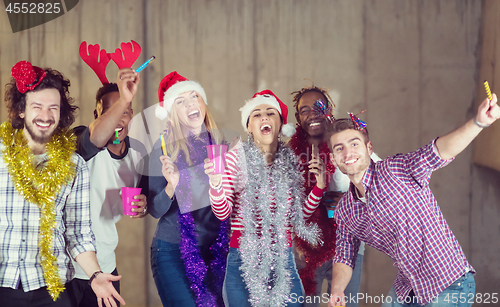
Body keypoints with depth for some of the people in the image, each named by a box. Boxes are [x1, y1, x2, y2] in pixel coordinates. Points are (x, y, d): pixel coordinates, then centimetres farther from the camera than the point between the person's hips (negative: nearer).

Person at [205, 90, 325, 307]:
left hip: (283, 262, 3)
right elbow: (223, 213, -8)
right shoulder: (236, 158, -3)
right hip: (244, 262, -3)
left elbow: (300, 215, 10)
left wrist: (319, 186, -1)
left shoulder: (290, 162, 7)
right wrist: (215, 183, -25)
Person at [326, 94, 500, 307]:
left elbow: (440, 150, -30)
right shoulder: (344, 211, 4)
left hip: (449, 285, -6)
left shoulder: (396, 170, -15)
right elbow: (344, 258, 11)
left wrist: (478, 122, -47)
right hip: (406, 289, 6)